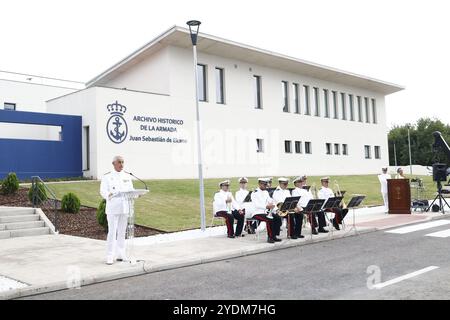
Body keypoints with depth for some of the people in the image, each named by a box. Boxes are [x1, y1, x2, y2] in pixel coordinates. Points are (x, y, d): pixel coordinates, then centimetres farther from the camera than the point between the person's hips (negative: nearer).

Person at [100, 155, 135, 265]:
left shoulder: (127, 177, 11)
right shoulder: (107, 177, -2)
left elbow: (131, 190, 8)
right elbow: (103, 191, -10)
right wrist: (109, 195, -31)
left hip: (125, 208, 4)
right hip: (113, 208, -4)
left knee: (122, 232, 9)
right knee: (112, 232, -6)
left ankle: (120, 255, 17)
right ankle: (110, 257, 0)